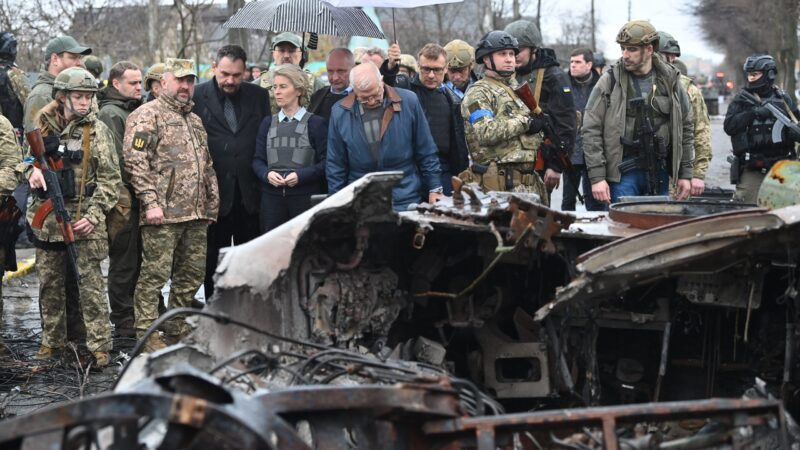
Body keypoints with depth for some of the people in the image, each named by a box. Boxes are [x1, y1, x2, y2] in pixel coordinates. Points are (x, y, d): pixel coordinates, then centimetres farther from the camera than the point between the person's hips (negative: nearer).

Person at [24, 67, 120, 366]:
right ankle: (52, 341, 22)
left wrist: (94, 215, -12)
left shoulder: (97, 130, -1)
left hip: (84, 219, -3)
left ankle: (99, 345, 1)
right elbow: (28, 157, 18)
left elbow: (109, 178, -3)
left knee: (91, 283, -4)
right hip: (48, 216, 3)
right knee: (49, 283, 10)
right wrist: (32, 171, -7)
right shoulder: (42, 126, 6)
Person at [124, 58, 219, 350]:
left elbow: (207, 167, 26)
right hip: (162, 216, -8)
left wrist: (211, 205, 19)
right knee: (155, 273, -6)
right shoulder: (147, 116, -4)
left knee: (192, 274, 11)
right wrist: (151, 203, -19)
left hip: (196, 216, 8)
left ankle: (178, 332, 21)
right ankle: (147, 334, -1)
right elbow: (135, 161, -14)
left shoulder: (195, 121, 22)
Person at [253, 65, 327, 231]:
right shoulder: (268, 123, 14)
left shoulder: (316, 123, 3)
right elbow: (258, 160, 12)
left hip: (306, 197, -3)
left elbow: (326, 162, -3)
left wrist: (301, 175, -16)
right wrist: (267, 174, -9)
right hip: (272, 196, 3)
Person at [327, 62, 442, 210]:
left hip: (405, 203, 0)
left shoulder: (408, 102, -4)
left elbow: (426, 152, 3)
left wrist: (435, 188, 3)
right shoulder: (340, 112, -1)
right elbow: (335, 165, 6)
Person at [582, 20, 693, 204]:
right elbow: (591, 131, -4)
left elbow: (686, 128, 13)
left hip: (659, 173, 3)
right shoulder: (610, 81, -2)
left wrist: (685, 174, 9)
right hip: (622, 172, -3)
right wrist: (597, 177, -11)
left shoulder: (670, 81, 7)